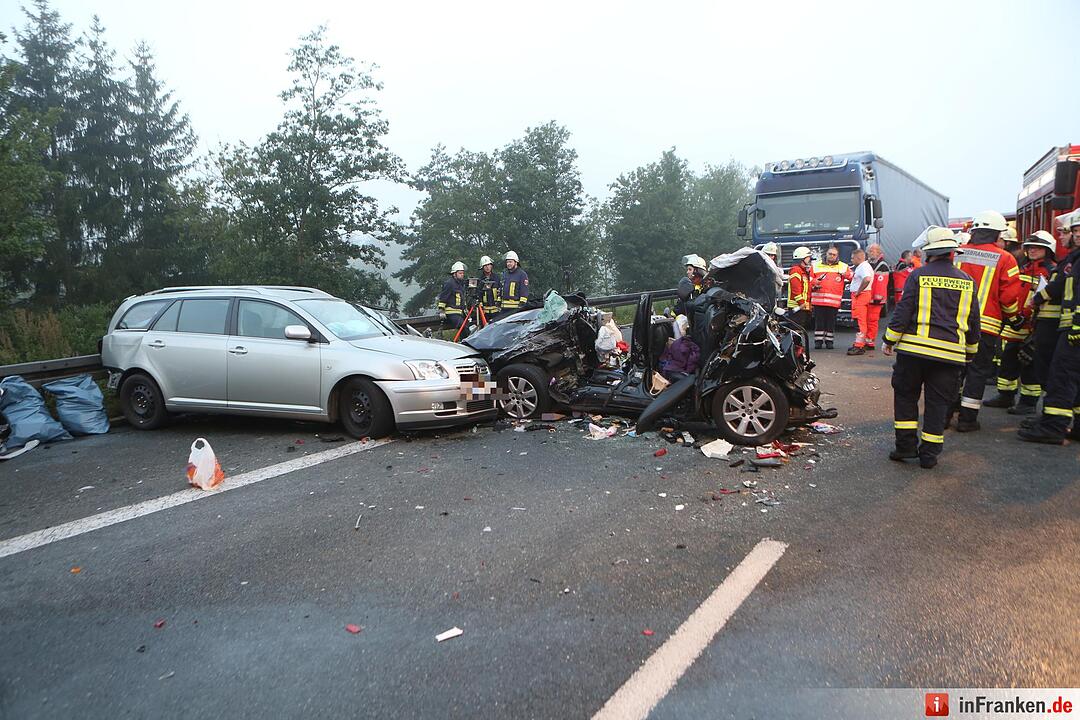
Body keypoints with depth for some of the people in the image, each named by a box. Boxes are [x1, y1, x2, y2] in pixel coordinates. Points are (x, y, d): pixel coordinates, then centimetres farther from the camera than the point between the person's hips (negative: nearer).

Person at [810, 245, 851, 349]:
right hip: (818, 300, 0)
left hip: (834, 301, 0)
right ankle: (818, 341, 7)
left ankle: (829, 341, 12)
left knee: (831, 321, 3)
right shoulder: (816, 265, 12)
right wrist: (814, 284, -7)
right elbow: (809, 279, 13)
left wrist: (846, 274, -12)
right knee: (819, 321, 1)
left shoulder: (843, 266, 13)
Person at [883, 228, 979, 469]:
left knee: (905, 395, 12)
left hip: (914, 349, -2)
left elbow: (903, 311, -5)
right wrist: (970, 352, 25)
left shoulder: (919, 276, -2)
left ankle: (906, 444, 9)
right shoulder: (967, 281, 9)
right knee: (937, 403, 7)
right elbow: (973, 321, 15)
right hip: (950, 353, 2)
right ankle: (929, 453, 9)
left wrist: (889, 340, 3)